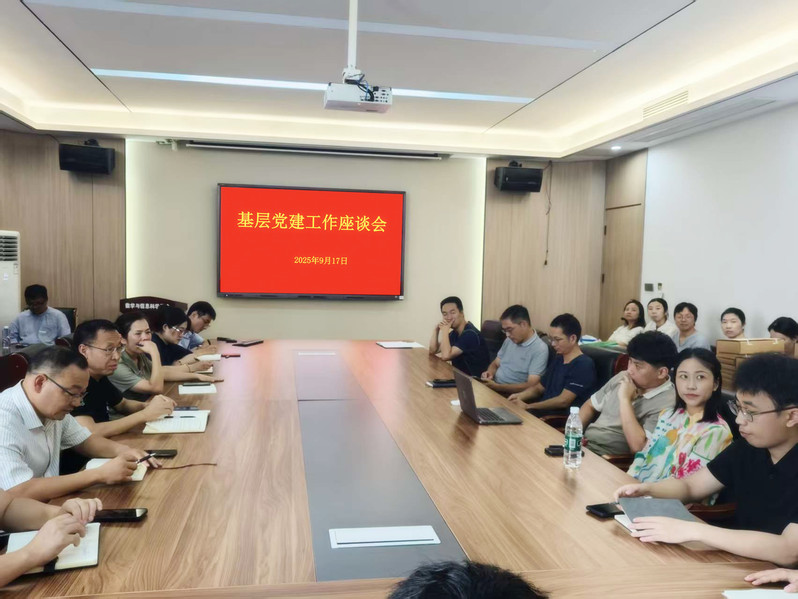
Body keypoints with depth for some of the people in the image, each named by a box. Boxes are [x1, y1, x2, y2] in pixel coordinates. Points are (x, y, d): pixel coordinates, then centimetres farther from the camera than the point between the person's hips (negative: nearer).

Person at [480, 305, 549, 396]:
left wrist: (497, 387, -24)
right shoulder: (510, 340, 11)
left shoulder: (540, 349, -13)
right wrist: (490, 372, -4)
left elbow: (531, 387, -19)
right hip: (492, 388, 8)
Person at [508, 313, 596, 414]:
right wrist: (520, 395, 1)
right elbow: (539, 387, 23)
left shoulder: (583, 365, -11)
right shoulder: (558, 359, 18)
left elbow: (563, 401, -17)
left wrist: (528, 406, -15)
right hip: (543, 410, 9)